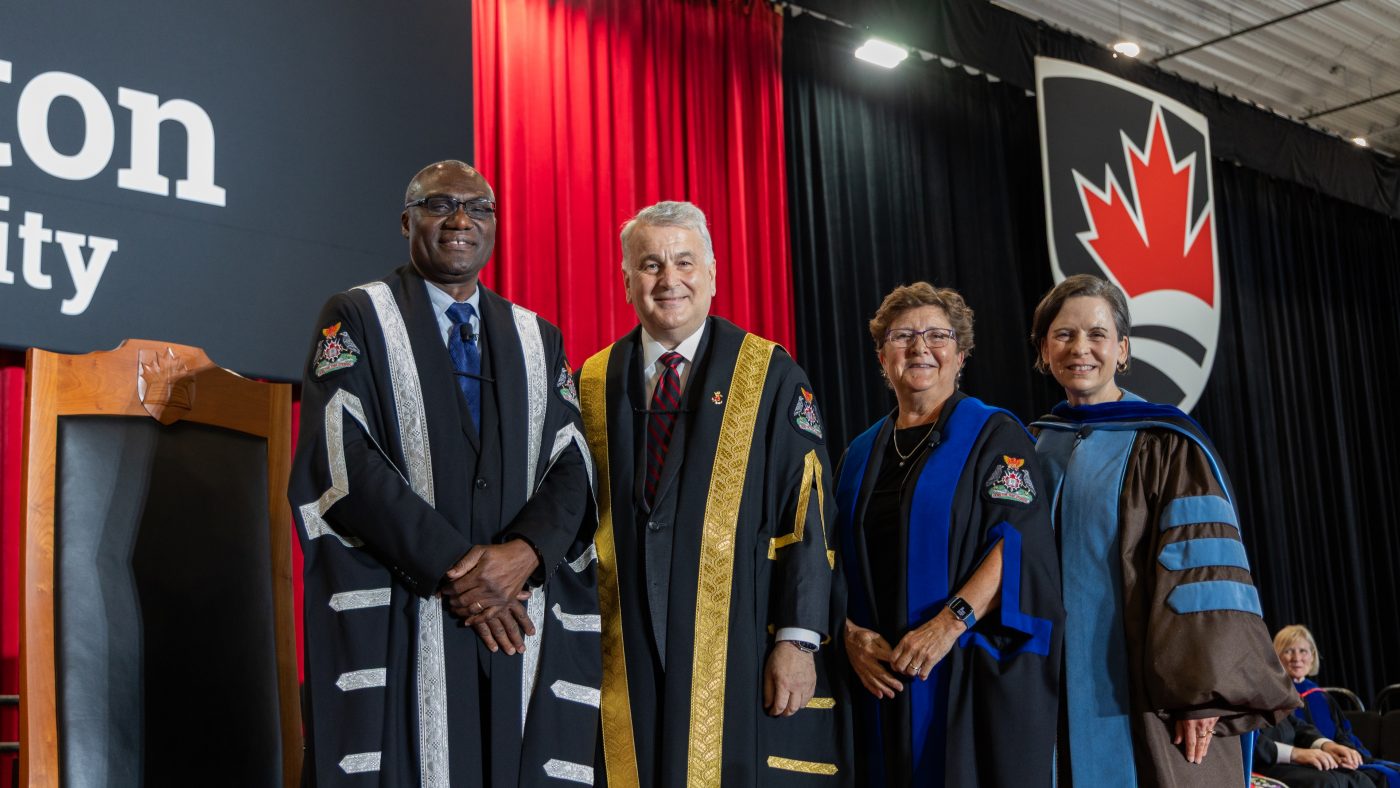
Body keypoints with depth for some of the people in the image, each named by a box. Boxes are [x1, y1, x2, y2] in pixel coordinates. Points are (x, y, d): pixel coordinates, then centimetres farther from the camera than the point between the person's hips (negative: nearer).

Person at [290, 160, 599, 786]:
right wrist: (453, 569, -14)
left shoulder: (538, 340, 17)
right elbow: (344, 462, -7)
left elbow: (573, 465, 7)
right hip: (395, 619, -3)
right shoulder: (356, 319, 5)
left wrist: (523, 553, -13)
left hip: (524, 617, 3)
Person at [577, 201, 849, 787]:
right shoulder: (593, 385, 8)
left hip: (743, 655, -2)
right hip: (624, 658, 2)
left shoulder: (771, 377, 0)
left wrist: (798, 639, -10)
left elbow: (807, 512, -4)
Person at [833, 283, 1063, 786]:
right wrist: (851, 635, -6)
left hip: (976, 676, -4)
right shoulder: (861, 455, 15)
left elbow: (1020, 542, -12)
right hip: (882, 680, 4)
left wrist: (949, 623, -21)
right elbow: (837, 563, 12)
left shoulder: (995, 436, 0)